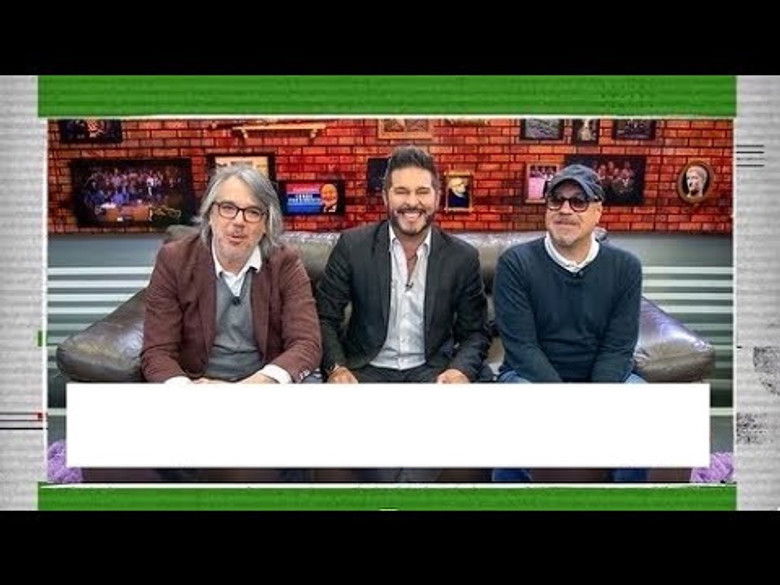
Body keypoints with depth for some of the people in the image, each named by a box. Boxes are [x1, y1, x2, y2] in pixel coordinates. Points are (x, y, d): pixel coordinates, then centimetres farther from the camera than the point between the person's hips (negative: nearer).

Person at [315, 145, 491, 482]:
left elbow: (475, 331, 8)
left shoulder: (462, 257, 4)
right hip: (367, 370, 0)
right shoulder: (353, 246, 1)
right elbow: (325, 317, 4)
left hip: (431, 371, 0)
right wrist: (336, 367, -14)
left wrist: (462, 370, -13)